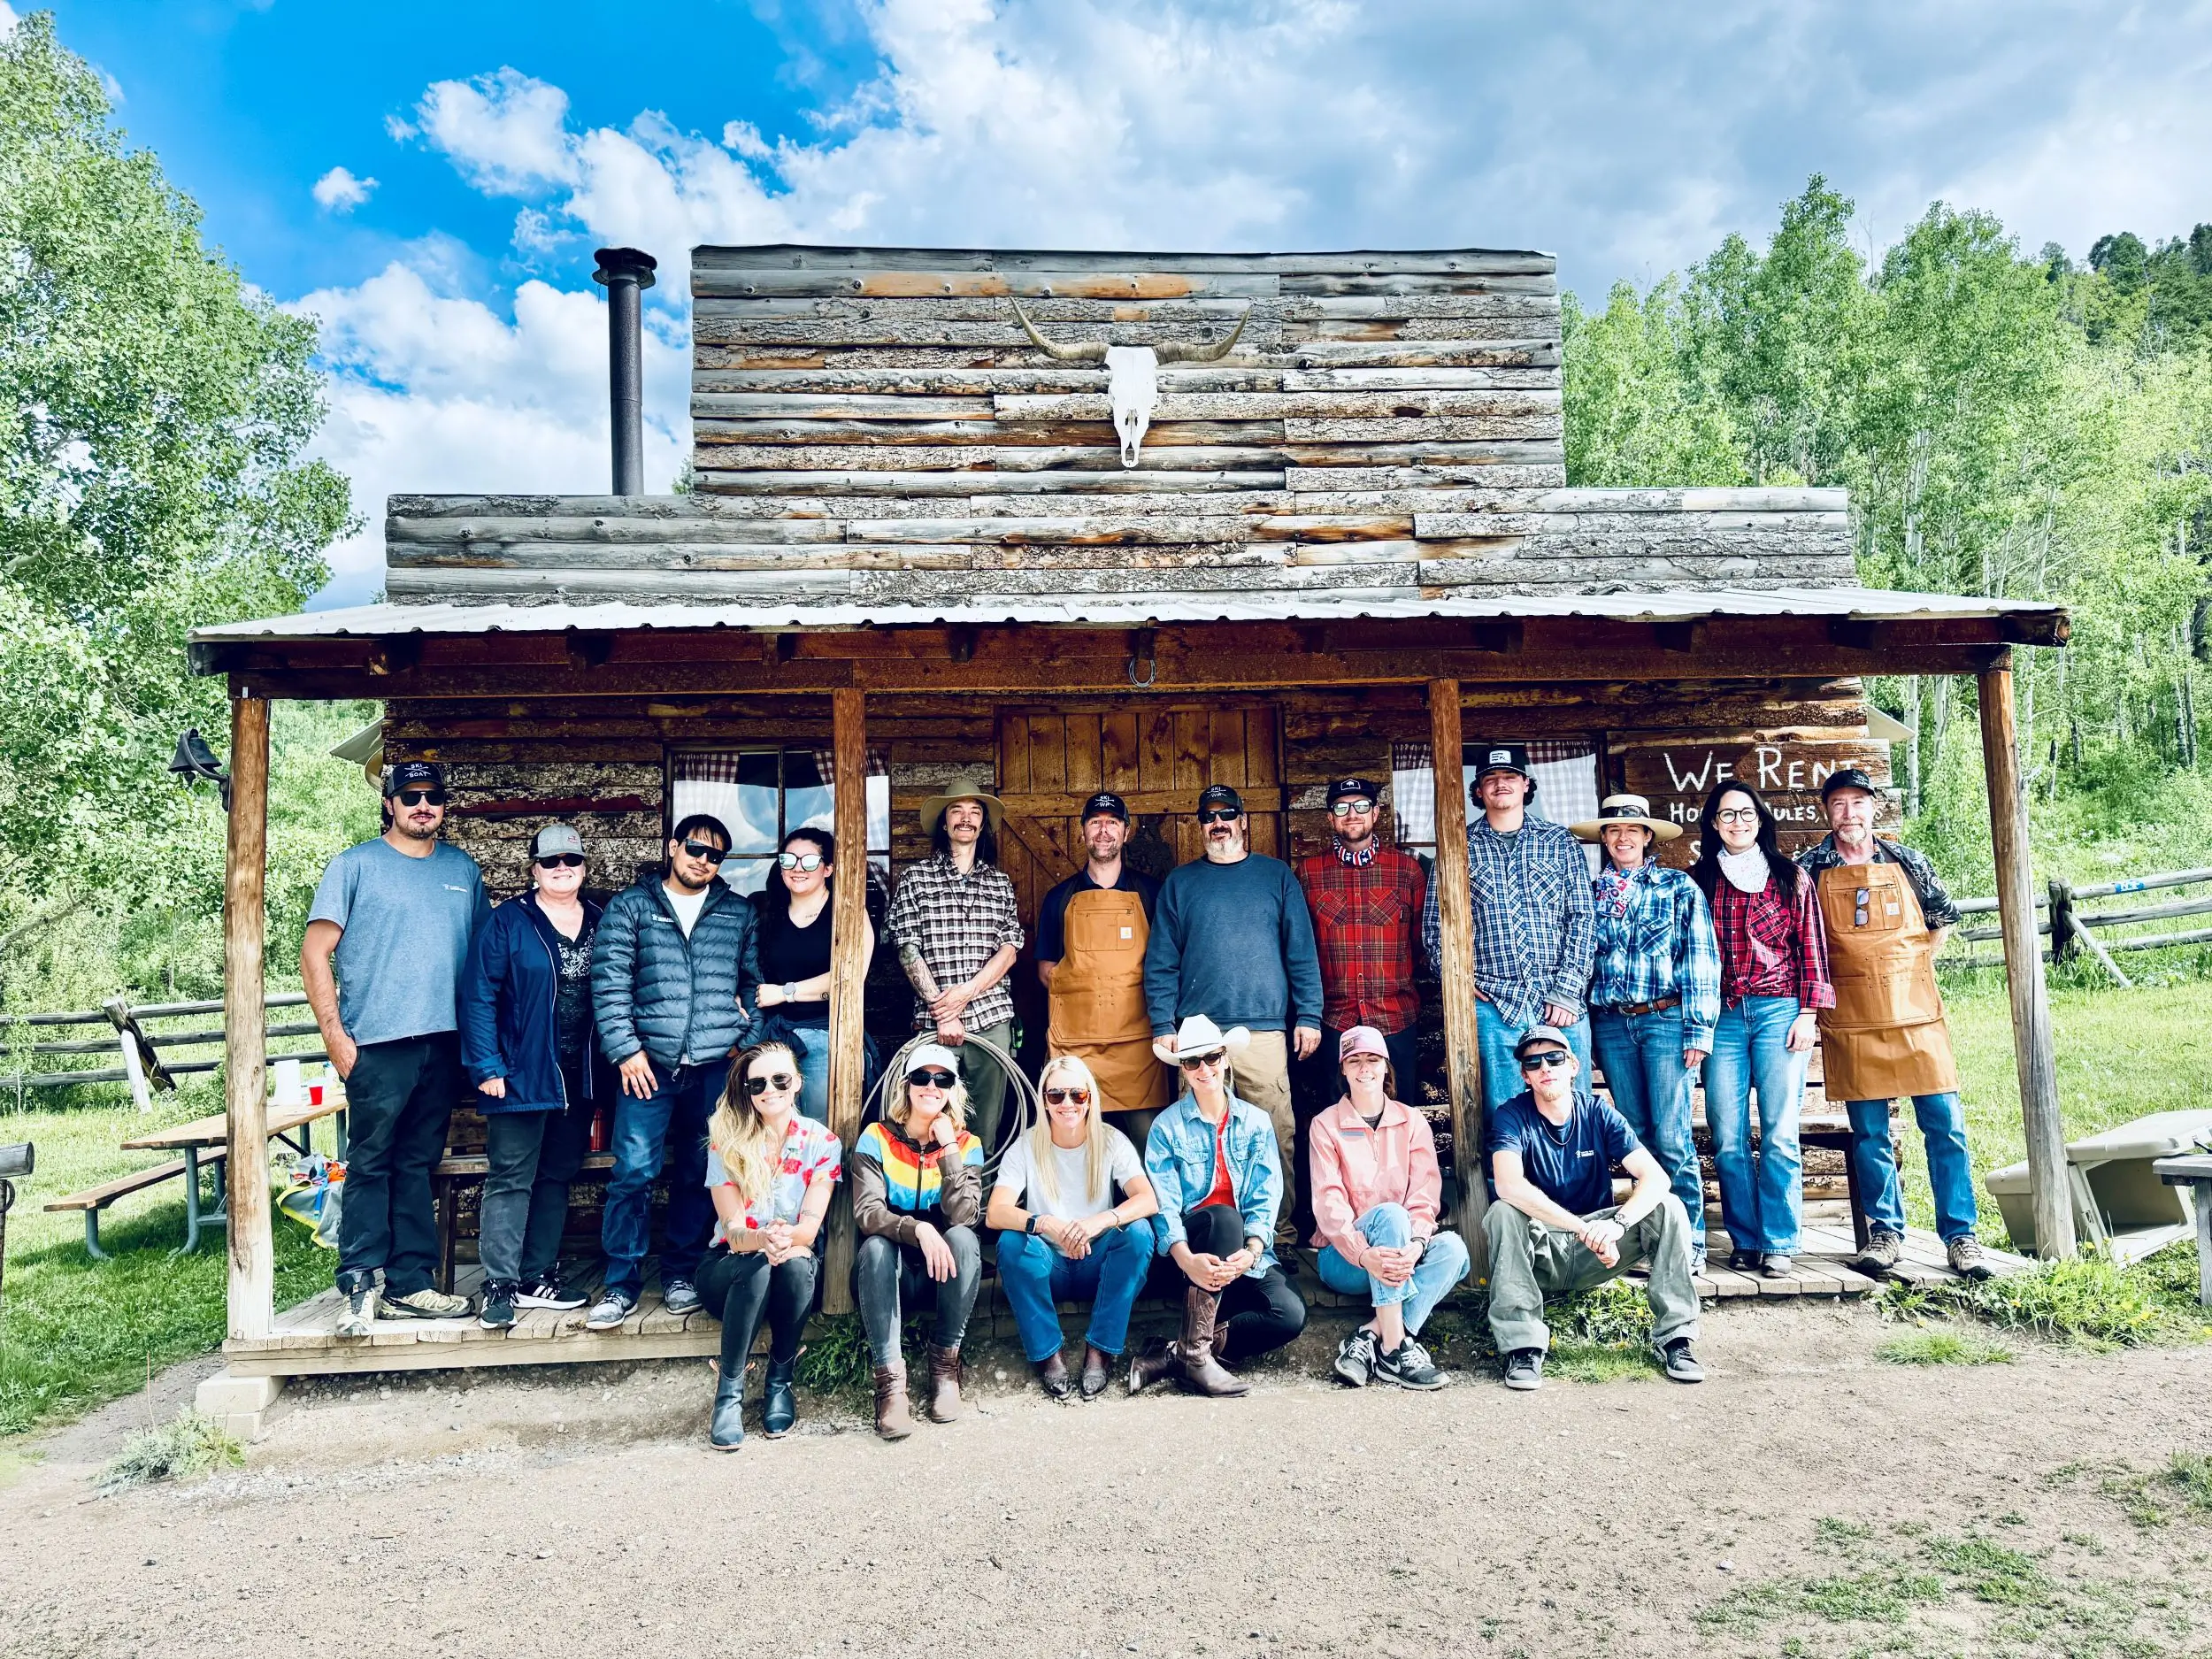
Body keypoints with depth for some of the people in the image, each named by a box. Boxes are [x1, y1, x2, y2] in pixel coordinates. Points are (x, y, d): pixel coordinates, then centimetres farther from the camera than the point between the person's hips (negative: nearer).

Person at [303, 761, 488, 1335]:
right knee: (369, 1166, -2)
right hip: (378, 1045, -4)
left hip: (444, 1044, 4)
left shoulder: (463, 870, 13)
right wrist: (335, 1036, -9)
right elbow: (315, 954, -2)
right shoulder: (355, 865, 1)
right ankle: (359, 1288, 6)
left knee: (417, 1167, 10)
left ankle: (410, 1284, 16)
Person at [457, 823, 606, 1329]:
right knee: (510, 1179, -2)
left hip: (580, 1078, 5)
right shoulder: (508, 922, -4)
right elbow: (478, 997, -8)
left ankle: (537, 1277, 21)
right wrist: (486, 1067, -13)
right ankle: (499, 1287, 4)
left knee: (557, 1177, 11)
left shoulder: (601, 922, 9)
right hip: (521, 1074, -5)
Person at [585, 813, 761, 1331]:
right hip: (648, 1062, -2)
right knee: (633, 1172, -5)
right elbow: (609, 982, -1)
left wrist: (747, 1035, 5)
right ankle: (621, 1283, 7)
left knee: (700, 1173, 8)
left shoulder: (739, 912, 11)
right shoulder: (630, 905, 5)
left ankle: (682, 1273, 23)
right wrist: (625, 1049, -8)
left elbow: (754, 981, 16)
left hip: (715, 1067, 2)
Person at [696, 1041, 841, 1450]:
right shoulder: (726, 1142, -7)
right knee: (757, 1266, -35)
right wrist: (762, 1239, -39)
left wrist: (786, 1237, -37)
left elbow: (809, 1228, -12)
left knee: (794, 1264, -34)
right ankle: (729, 1389, -21)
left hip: (798, 1263, 1)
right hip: (728, 1266, -1)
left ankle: (780, 1382, -14)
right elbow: (733, 1230, -14)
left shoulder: (821, 1143, -6)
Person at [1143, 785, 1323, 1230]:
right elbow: (1161, 961, 7)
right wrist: (1162, 1026, -2)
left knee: (1275, 1136, -2)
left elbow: (1302, 953, 8)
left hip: (1264, 1030, 0)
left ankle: (1280, 1231, 8)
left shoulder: (1276, 875, 11)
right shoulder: (1180, 882, 12)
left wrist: (1308, 1016, 0)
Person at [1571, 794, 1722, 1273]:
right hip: (1610, 1025, 3)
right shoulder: (1591, 891, 11)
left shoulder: (1680, 887, 2)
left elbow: (1701, 960, -2)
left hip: (1665, 1019, -3)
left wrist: (1698, 1029, -8)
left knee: (1672, 1137, -6)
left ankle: (1691, 1240, 4)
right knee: (1636, 1134, 8)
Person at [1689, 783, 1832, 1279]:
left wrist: (1808, 1013, -2)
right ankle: (1745, 1240, 9)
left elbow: (1811, 946, 6)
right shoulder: (1699, 880, 11)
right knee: (1728, 1137, 0)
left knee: (1780, 1134, -3)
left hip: (1778, 1011, -1)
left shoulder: (1790, 878, 8)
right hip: (1721, 1015, 2)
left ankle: (1778, 1243, 4)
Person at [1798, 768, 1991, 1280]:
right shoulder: (1810, 868, 1)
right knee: (1869, 1133, 4)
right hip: (1850, 1019, -1)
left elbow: (1944, 917, 19)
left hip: (1915, 1011, 1)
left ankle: (1959, 1235, 10)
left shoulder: (1906, 861, 6)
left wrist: (1908, 968, 11)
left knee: (1946, 1126, 0)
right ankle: (1885, 1233, 16)